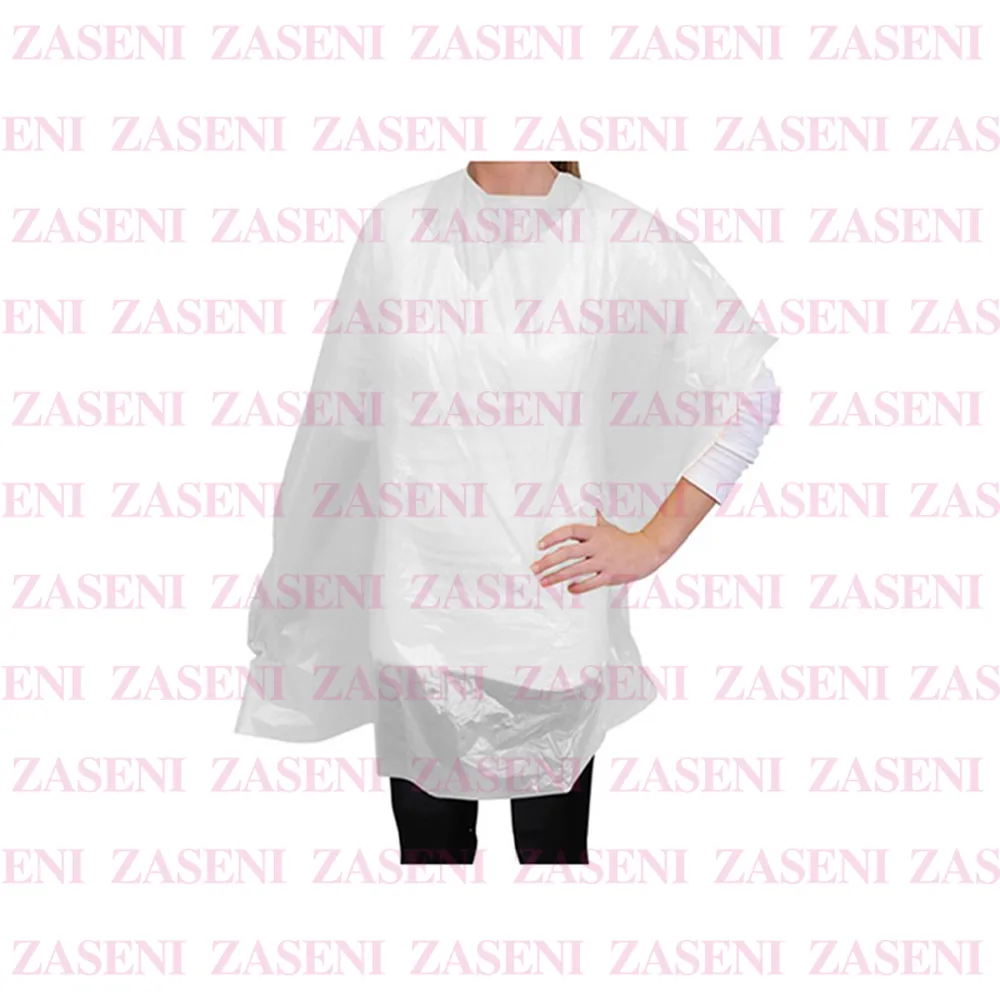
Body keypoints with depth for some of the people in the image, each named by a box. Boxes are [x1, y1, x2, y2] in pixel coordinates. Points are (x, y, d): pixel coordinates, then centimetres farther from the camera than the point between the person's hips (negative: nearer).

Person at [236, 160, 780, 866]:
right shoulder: (396, 228, 3)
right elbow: (341, 417, 11)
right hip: (418, 615, 2)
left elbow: (752, 392, -2)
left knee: (554, 853, 10)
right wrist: (290, 577, 15)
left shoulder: (618, 236, -6)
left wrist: (652, 543, -4)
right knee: (431, 851, 13)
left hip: (556, 616, -2)